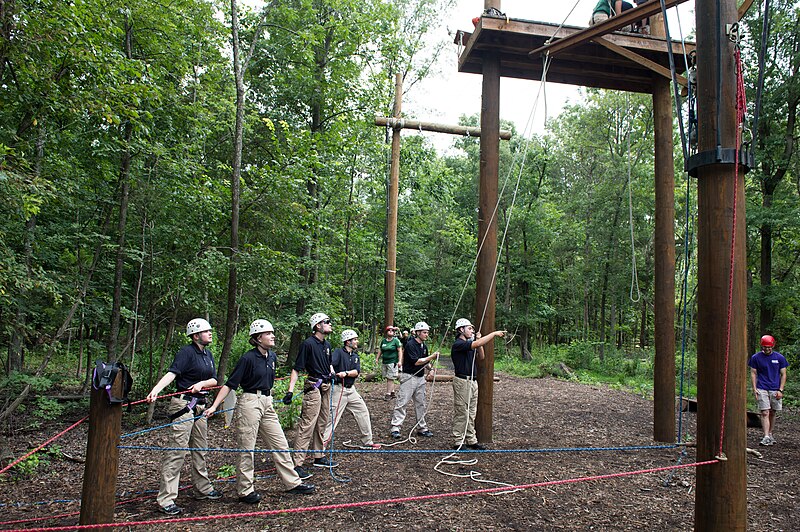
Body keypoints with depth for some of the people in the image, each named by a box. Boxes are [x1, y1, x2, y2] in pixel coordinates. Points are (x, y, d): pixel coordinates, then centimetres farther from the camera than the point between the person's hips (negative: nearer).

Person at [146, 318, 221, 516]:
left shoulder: (208, 354, 13)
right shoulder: (187, 351, -10)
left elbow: (214, 380, 9)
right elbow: (172, 373, -22)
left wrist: (202, 383, -12)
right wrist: (156, 390, -37)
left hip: (200, 406, 8)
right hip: (184, 405, -8)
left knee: (200, 450, 17)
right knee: (177, 451, -8)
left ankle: (203, 489, 30)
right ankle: (166, 499, -3)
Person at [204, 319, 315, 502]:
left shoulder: (272, 357, 6)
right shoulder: (248, 358, -14)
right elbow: (230, 384, -14)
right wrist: (214, 406, -18)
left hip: (267, 404, 7)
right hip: (250, 403, -7)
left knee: (281, 444, 10)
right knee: (247, 449, 2)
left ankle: (292, 483, 20)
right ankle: (245, 491, 15)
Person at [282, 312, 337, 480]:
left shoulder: (327, 344, 12)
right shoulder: (308, 344, -14)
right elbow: (297, 369, -16)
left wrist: (332, 372, 11)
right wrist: (290, 390, -22)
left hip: (326, 386, 9)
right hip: (314, 386, -9)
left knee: (323, 423, 16)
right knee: (307, 425, -10)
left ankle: (318, 457, 29)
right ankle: (297, 463, -7)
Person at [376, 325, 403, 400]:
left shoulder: (396, 340, -3)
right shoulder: (383, 341, 12)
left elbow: (400, 351, -6)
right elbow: (380, 351, 20)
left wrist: (400, 361, -14)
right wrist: (377, 358, 13)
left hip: (392, 362, -5)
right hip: (384, 362, 5)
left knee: (390, 378, -7)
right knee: (388, 378, 9)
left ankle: (388, 394, -4)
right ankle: (392, 392, 19)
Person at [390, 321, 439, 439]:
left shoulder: (424, 346, 12)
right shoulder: (410, 344, -14)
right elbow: (416, 361, -19)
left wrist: (429, 366, 1)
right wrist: (431, 357, -19)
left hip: (420, 377, 8)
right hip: (409, 376, -8)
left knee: (421, 404, 12)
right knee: (402, 402, -8)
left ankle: (422, 428, 20)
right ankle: (396, 427, -4)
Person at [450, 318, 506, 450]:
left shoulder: (470, 344, 15)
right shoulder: (458, 344, -15)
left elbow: (481, 357, 15)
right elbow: (477, 344, -27)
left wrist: (478, 340, 4)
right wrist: (494, 333, -22)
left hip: (473, 381, 9)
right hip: (462, 381, -9)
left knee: (471, 414, 13)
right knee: (461, 413, -3)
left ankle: (471, 440, 20)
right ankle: (458, 442, 4)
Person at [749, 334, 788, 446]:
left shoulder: (779, 358, 3)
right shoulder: (756, 357, 1)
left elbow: (783, 375, 6)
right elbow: (753, 373, 6)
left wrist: (780, 390, -2)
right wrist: (754, 389, -3)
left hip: (775, 390, 1)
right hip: (762, 389, -1)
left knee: (772, 413, 9)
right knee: (765, 413, -9)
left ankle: (771, 434, 22)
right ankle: (766, 437, -12)